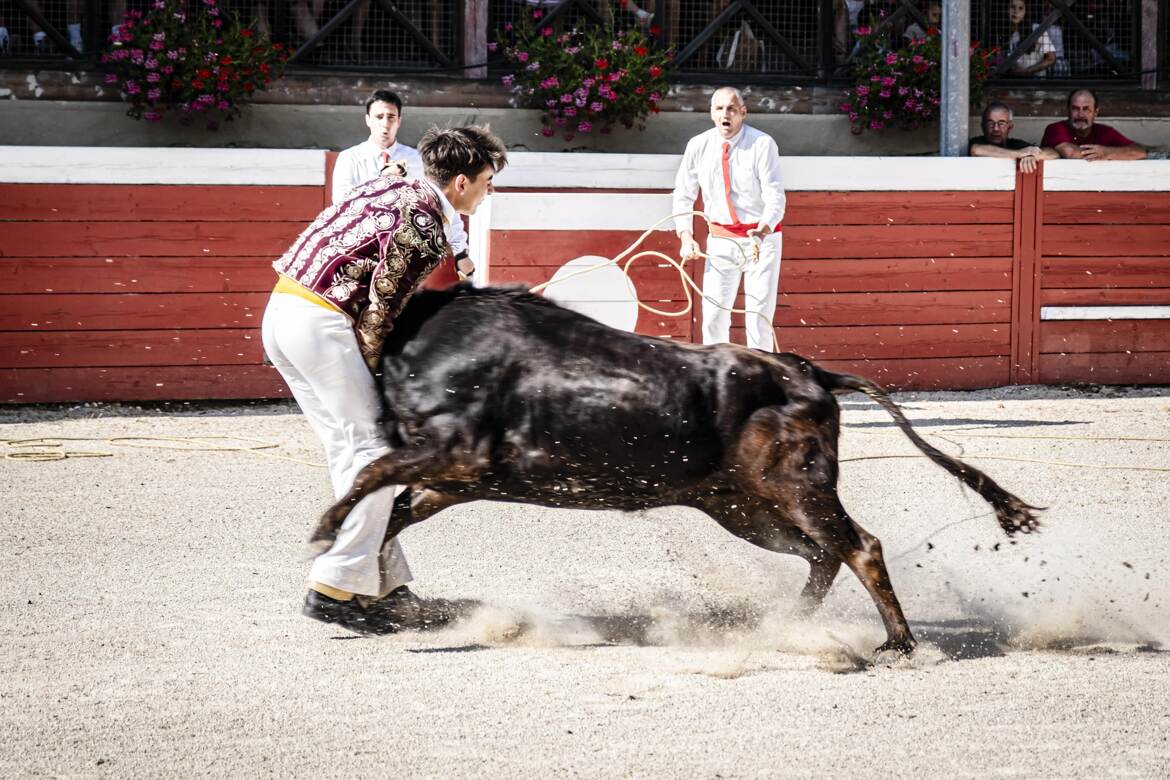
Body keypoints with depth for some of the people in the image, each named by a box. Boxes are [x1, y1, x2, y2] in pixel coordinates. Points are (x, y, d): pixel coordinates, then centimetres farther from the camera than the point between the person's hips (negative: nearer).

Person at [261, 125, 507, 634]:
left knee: (350, 450, 15)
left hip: (281, 309, 10)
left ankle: (383, 582, 18)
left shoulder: (391, 188, 16)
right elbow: (378, 314, -11)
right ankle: (335, 588, -10)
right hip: (321, 321, -10)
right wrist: (373, 377, 2)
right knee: (375, 451, -5)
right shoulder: (423, 232, -12)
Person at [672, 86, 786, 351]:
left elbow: (775, 197, -21)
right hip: (721, 238, 3)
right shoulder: (698, 146, -4)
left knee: (759, 315, -3)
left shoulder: (762, 144, -15)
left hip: (762, 237, -3)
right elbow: (683, 195, 7)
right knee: (714, 315, -1)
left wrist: (763, 230, -38)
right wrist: (685, 235, -4)